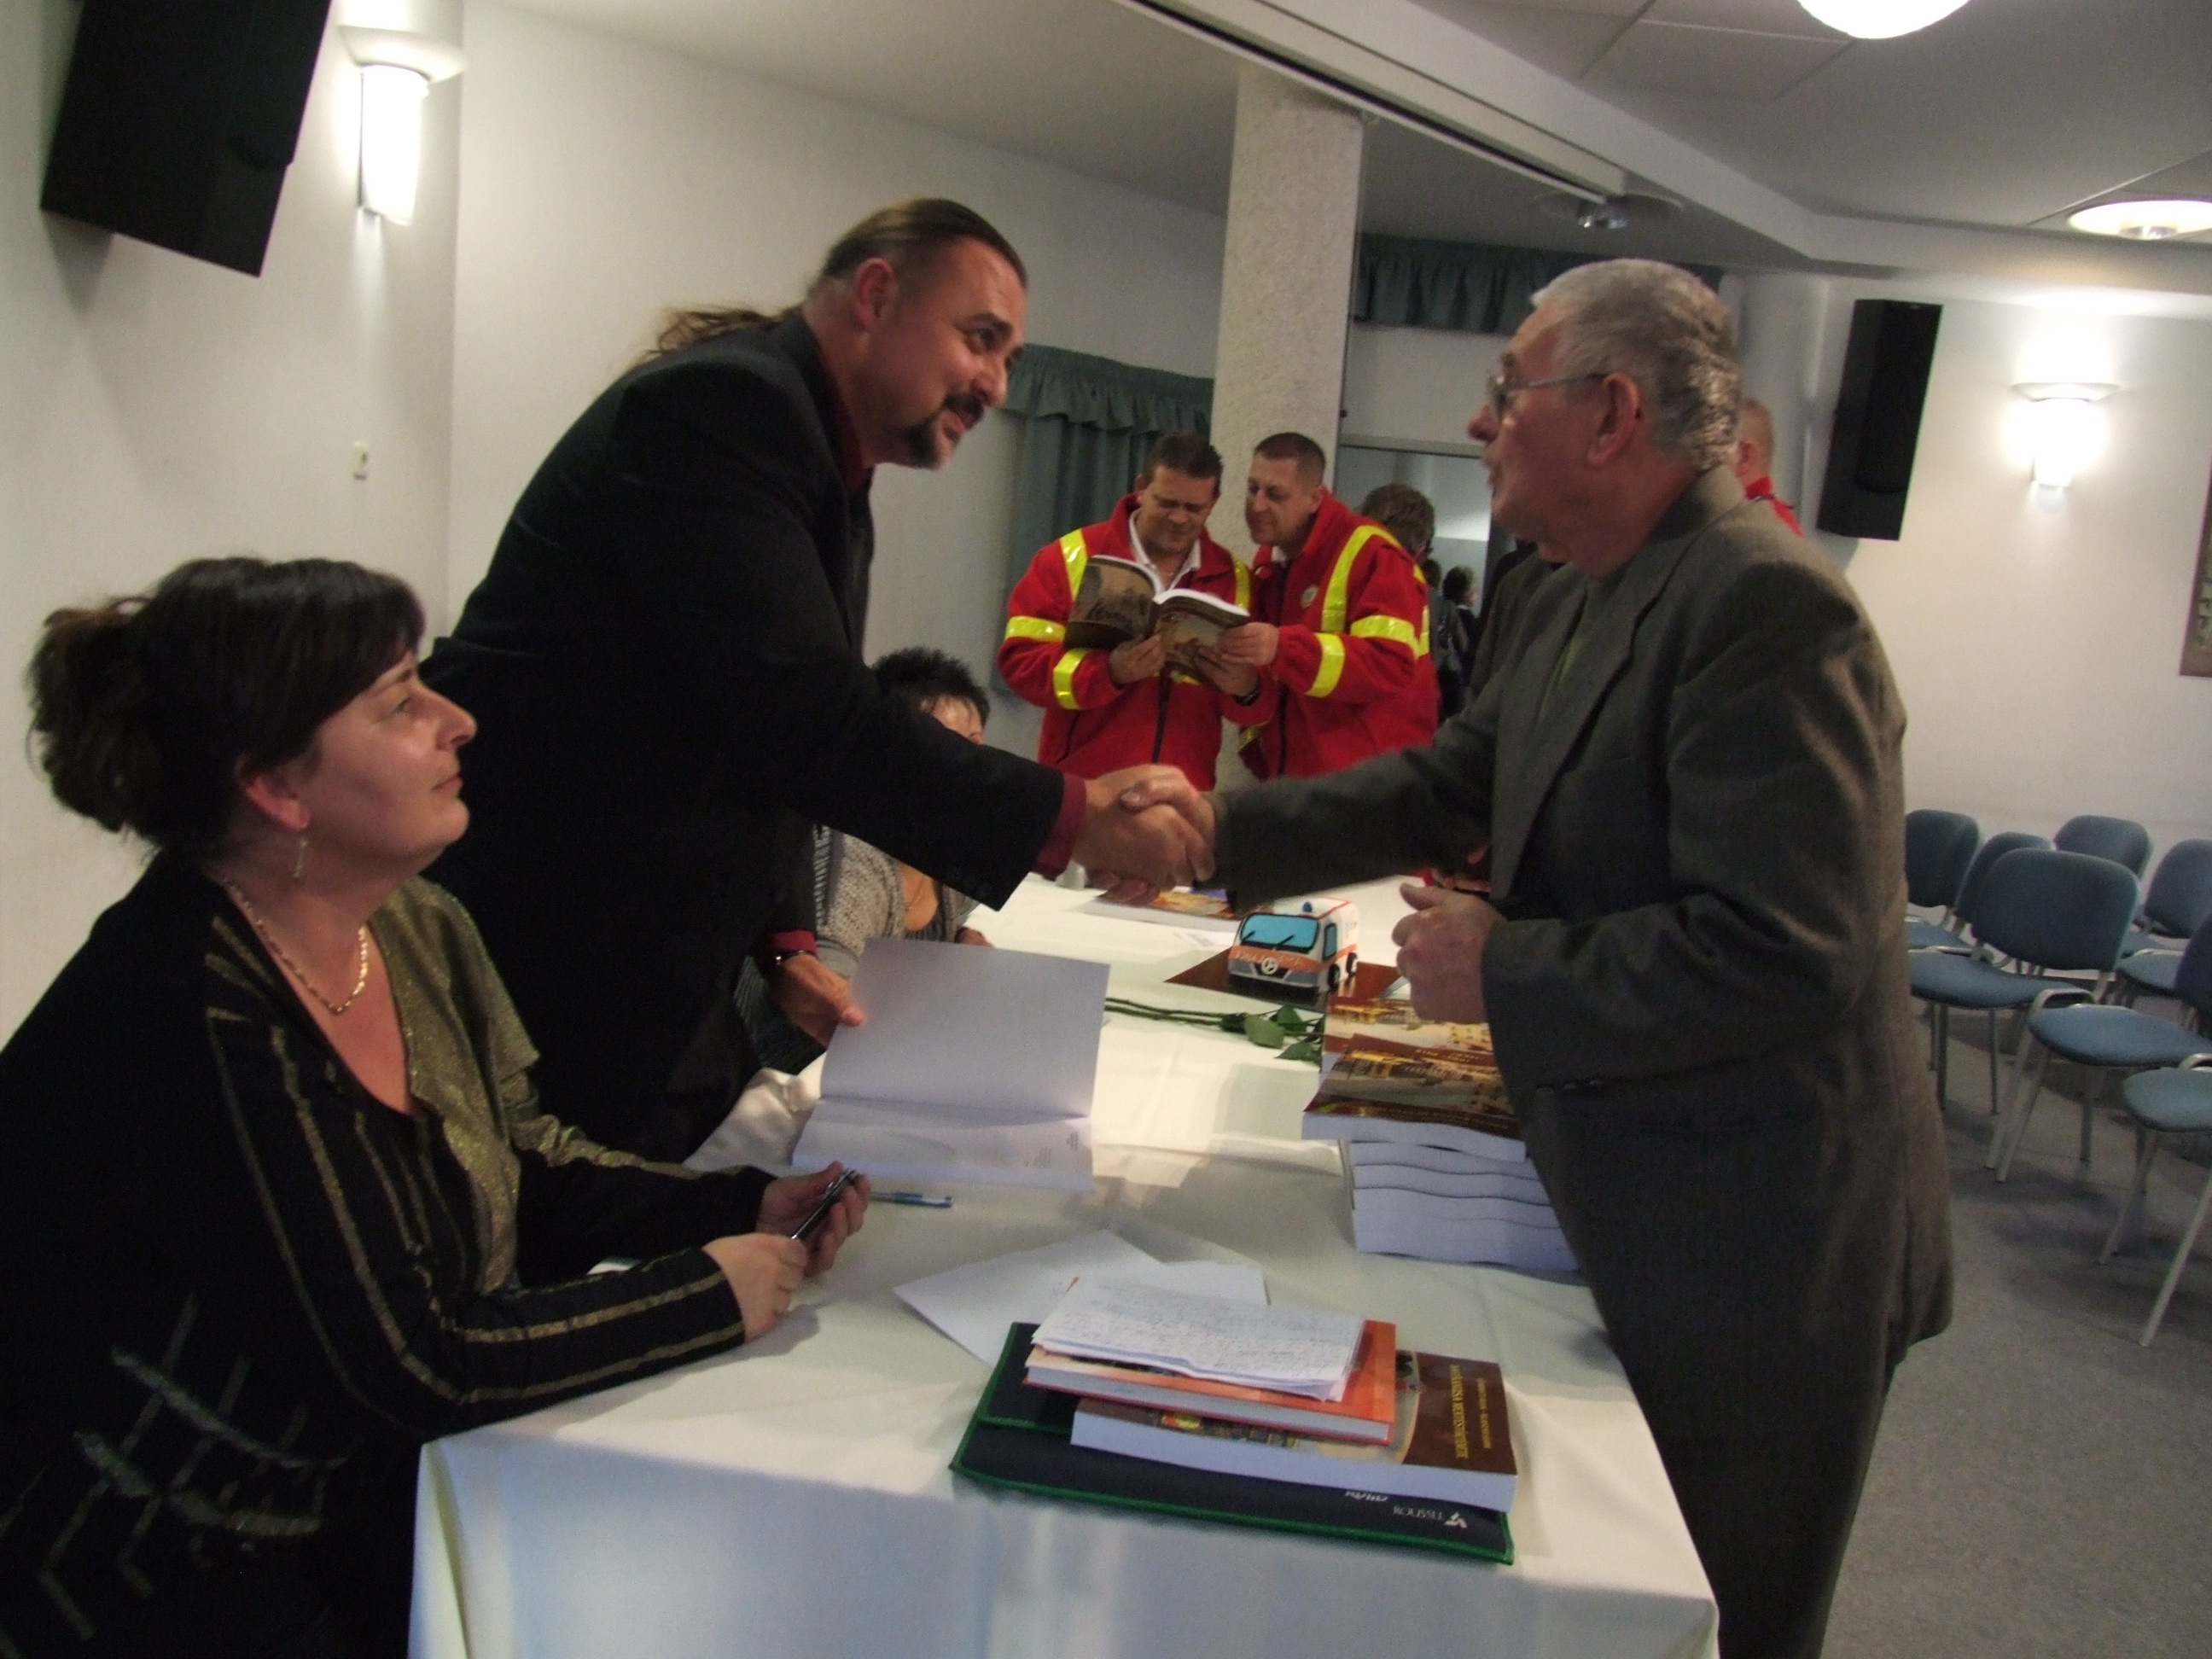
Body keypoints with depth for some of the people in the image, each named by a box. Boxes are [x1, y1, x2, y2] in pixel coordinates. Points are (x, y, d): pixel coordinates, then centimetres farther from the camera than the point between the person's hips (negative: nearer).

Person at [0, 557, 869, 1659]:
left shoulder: (417, 930, -3)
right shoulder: (183, 1023, -28)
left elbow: (530, 1173, 6)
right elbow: (414, 1366, -27)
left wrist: (745, 1208, -9)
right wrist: (711, 1297, -19)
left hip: (381, 1485, 7)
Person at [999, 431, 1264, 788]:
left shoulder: (1233, 578, 7)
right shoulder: (1073, 557, -2)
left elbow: (1256, 696, 10)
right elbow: (1020, 659, -7)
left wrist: (1246, 690, -14)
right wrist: (1108, 671, -22)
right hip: (1083, 788, -2)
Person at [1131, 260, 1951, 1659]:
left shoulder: (1768, 608, -24)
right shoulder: (1583, 600, 6)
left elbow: (1786, 952, -30)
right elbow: (1449, 787, 11)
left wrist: (1504, 974, -20)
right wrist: (1219, 832, 1)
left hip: (1756, 1252, -9)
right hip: (1627, 1210, 9)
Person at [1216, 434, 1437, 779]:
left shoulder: (1371, 554, -13)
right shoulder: (1267, 564, 12)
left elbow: (1392, 664, -24)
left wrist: (1282, 648, -33)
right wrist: (1256, 744, 8)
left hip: (1370, 775, -7)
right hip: (1292, 772, 7)